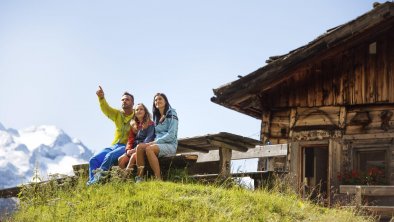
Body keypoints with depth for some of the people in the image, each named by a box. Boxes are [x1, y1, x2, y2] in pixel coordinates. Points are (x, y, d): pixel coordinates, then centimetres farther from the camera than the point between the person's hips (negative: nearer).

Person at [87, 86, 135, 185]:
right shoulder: (117, 114, 14)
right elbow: (106, 109, -4)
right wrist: (101, 98, -25)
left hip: (126, 146, -6)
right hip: (114, 146, 6)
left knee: (110, 156, -34)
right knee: (93, 160, -14)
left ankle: (98, 175, -36)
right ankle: (92, 183, -26)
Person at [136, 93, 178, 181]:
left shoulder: (171, 114, -2)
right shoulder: (156, 116, 21)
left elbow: (171, 135, -12)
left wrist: (154, 142, -16)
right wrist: (153, 142, -4)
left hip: (170, 145, -6)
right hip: (158, 144, 6)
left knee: (149, 149, -34)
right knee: (139, 147, -23)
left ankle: (158, 179, -37)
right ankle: (139, 177, -31)